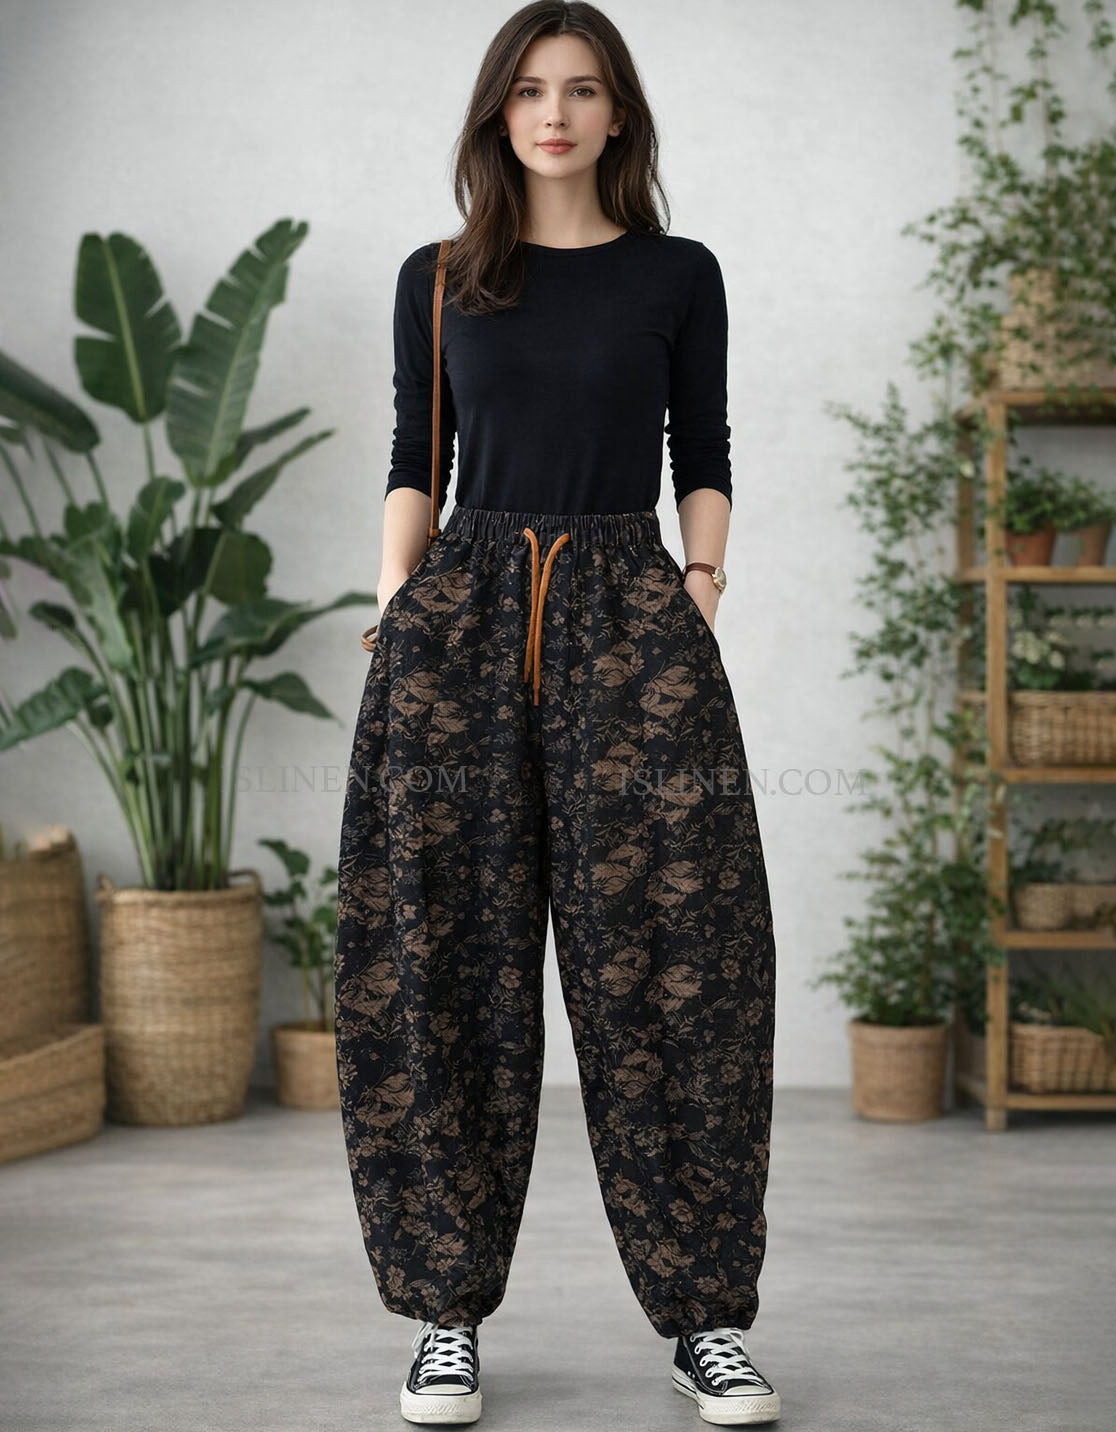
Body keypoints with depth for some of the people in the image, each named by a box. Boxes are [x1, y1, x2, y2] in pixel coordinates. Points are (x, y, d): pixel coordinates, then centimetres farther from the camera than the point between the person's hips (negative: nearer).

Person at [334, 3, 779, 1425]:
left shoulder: (679, 276, 11)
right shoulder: (436, 282, 13)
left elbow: (703, 455, 13)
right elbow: (414, 464, 12)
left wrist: (703, 574, -4)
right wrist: (394, 615, -1)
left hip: (631, 612, -1)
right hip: (462, 612, 1)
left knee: (667, 953, -5)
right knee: (445, 958, -2)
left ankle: (707, 1316, 4)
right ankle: (447, 1312, 7)